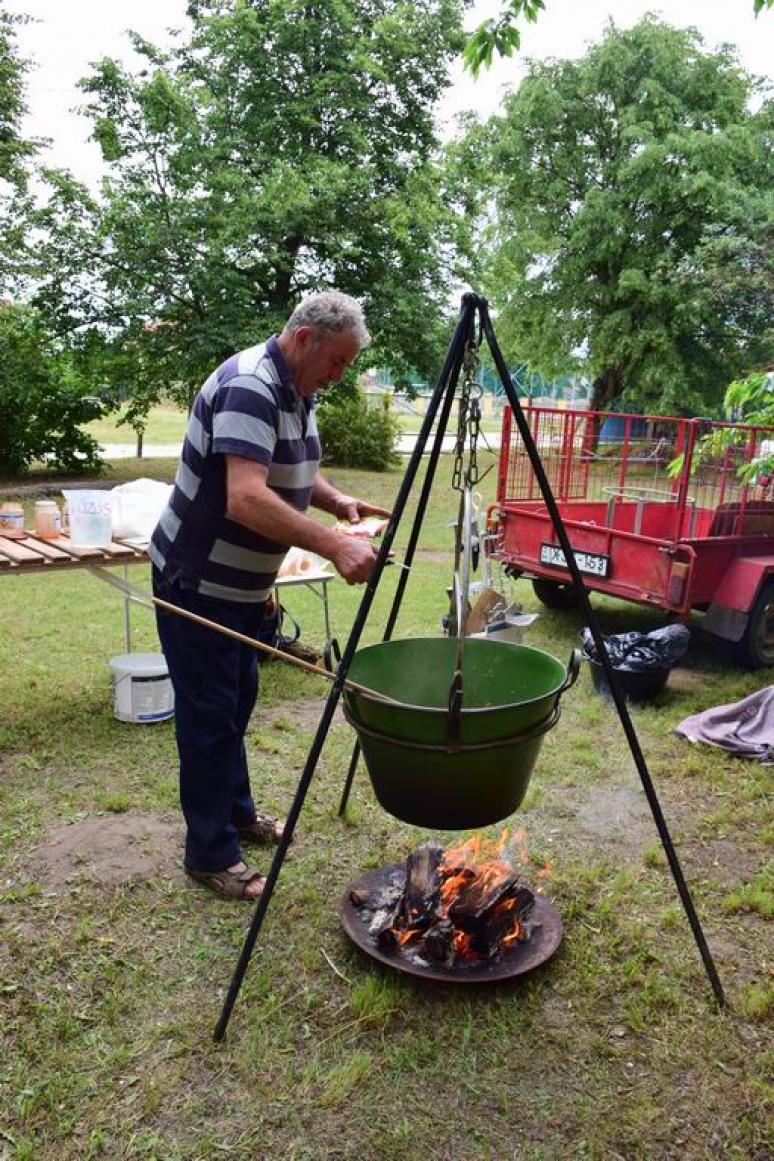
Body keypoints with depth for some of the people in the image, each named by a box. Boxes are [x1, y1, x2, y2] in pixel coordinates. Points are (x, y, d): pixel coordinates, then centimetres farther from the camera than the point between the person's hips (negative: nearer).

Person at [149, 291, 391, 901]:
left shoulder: (296, 392, 5)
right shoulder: (248, 387, -25)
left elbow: (294, 468, 19)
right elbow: (245, 498, -36)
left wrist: (336, 500, 0)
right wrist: (333, 546, -38)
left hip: (242, 582, 10)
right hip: (196, 581, -10)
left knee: (237, 700, 20)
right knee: (210, 714, -1)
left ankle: (236, 810, 37)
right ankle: (210, 854, 13)